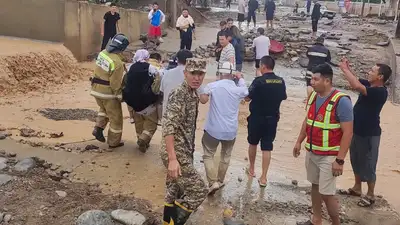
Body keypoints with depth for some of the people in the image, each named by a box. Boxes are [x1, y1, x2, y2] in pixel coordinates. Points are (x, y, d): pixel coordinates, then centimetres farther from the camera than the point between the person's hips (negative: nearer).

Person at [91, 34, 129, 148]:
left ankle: (98, 128, 18)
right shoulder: (117, 63, -25)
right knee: (115, 117, 10)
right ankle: (114, 142, 19)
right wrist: (119, 96, -8)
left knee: (104, 109, 33)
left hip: (96, 89, 8)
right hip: (108, 92, -8)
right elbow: (115, 83, -22)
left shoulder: (102, 53, -2)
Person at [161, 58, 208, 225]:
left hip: (185, 152, 9)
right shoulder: (179, 94, -18)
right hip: (177, 153, -9)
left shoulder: (193, 94, 10)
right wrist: (172, 159, -31)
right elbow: (168, 127, -26)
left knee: (175, 193, 17)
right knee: (199, 191, -6)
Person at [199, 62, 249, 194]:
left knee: (208, 155, 10)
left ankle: (213, 183, -3)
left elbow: (203, 100, -22)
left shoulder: (212, 86, -10)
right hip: (231, 130, 3)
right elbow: (247, 94, 21)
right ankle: (220, 181, 32)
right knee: (226, 156, 22)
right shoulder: (239, 89, -1)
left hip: (213, 129, -2)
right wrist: (240, 78, 29)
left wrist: (206, 93, -1)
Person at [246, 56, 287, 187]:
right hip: (272, 118, 3)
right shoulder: (281, 81, -2)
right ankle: (263, 177, 6)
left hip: (257, 118, -3)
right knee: (267, 148, 6)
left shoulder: (258, 81, -17)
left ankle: (251, 169, 36)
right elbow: (283, 98, 13)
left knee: (253, 143, 20)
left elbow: (248, 98, -10)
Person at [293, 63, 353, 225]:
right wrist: (299, 141, 16)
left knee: (327, 193, -3)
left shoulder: (341, 101, -20)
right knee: (315, 185, 17)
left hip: (329, 156, -7)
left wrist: (340, 160, -22)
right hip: (311, 152, 7)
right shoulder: (313, 96, 3)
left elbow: (348, 132, -20)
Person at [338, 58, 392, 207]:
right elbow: (356, 82, 14)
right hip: (357, 131, 9)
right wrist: (347, 68, -5)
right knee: (356, 161, 20)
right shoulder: (369, 85, 0)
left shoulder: (380, 92, -26)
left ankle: (370, 195, 21)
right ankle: (357, 188, 37)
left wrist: (345, 69, -27)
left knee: (368, 164, 5)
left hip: (369, 134, -9)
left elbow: (356, 86, -38)